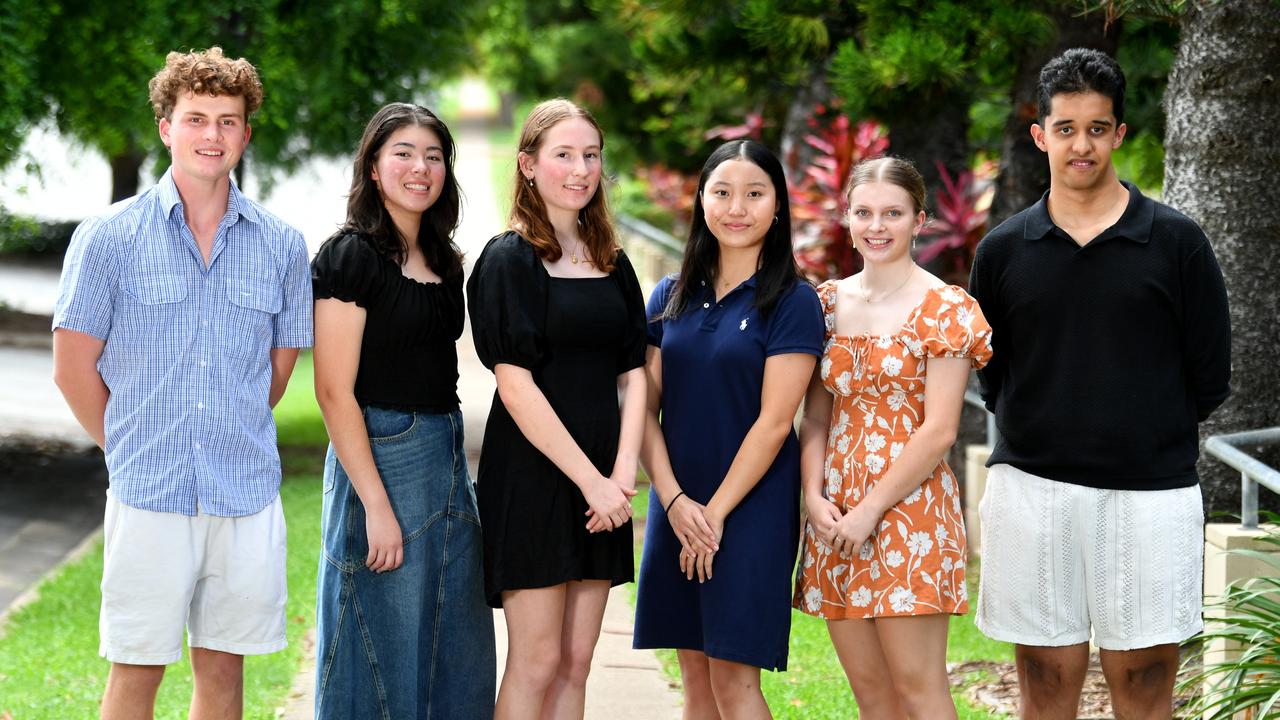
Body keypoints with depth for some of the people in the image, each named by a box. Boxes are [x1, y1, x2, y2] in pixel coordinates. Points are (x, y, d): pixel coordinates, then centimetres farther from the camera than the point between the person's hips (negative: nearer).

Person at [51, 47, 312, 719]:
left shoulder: (282, 246, 6)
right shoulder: (107, 238, -2)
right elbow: (74, 370, 2)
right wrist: (133, 451, 8)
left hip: (247, 493, 2)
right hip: (148, 492, -2)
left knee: (223, 665, 9)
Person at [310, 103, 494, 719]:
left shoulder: (442, 262, 13)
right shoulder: (352, 257, -11)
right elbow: (335, 393, -15)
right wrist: (377, 505, -19)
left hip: (446, 459, 8)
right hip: (380, 457, -8)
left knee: (457, 655, 11)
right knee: (383, 652, -1)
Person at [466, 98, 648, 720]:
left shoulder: (611, 264, 13)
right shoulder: (510, 260, -6)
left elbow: (634, 373, 9)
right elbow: (516, 386, -13)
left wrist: (623, 472, -7)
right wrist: (590, 480, -16)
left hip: (600, 478, 6)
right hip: (533, 475, -6)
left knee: (576, 664, 7)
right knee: (537, 663, -5)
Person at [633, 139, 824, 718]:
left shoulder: (792, 302, -6)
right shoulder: (672, 296, 8)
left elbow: (774, 421, -11)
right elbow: (645, 407, 5)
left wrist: (716, 512, -12)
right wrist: (674, 501, -8)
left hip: (751, 507, -5)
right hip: (677, 507, 5)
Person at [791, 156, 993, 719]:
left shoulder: (944, 310, -4)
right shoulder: (828, 303, 12)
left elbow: (939, 430, -10)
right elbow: (815, 417, 11)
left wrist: (872, 509, -13)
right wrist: (815, 496, -5)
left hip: (909, 506, -5)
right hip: (836, 517, 5)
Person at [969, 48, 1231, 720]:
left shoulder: (1176, 242, 1)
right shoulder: (1003, 250, 7)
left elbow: (1210, 376, 6)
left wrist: (1146, 433, 7)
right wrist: (1045, 433, 7)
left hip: (1149, 491, -1)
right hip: (1030, 488, 2)